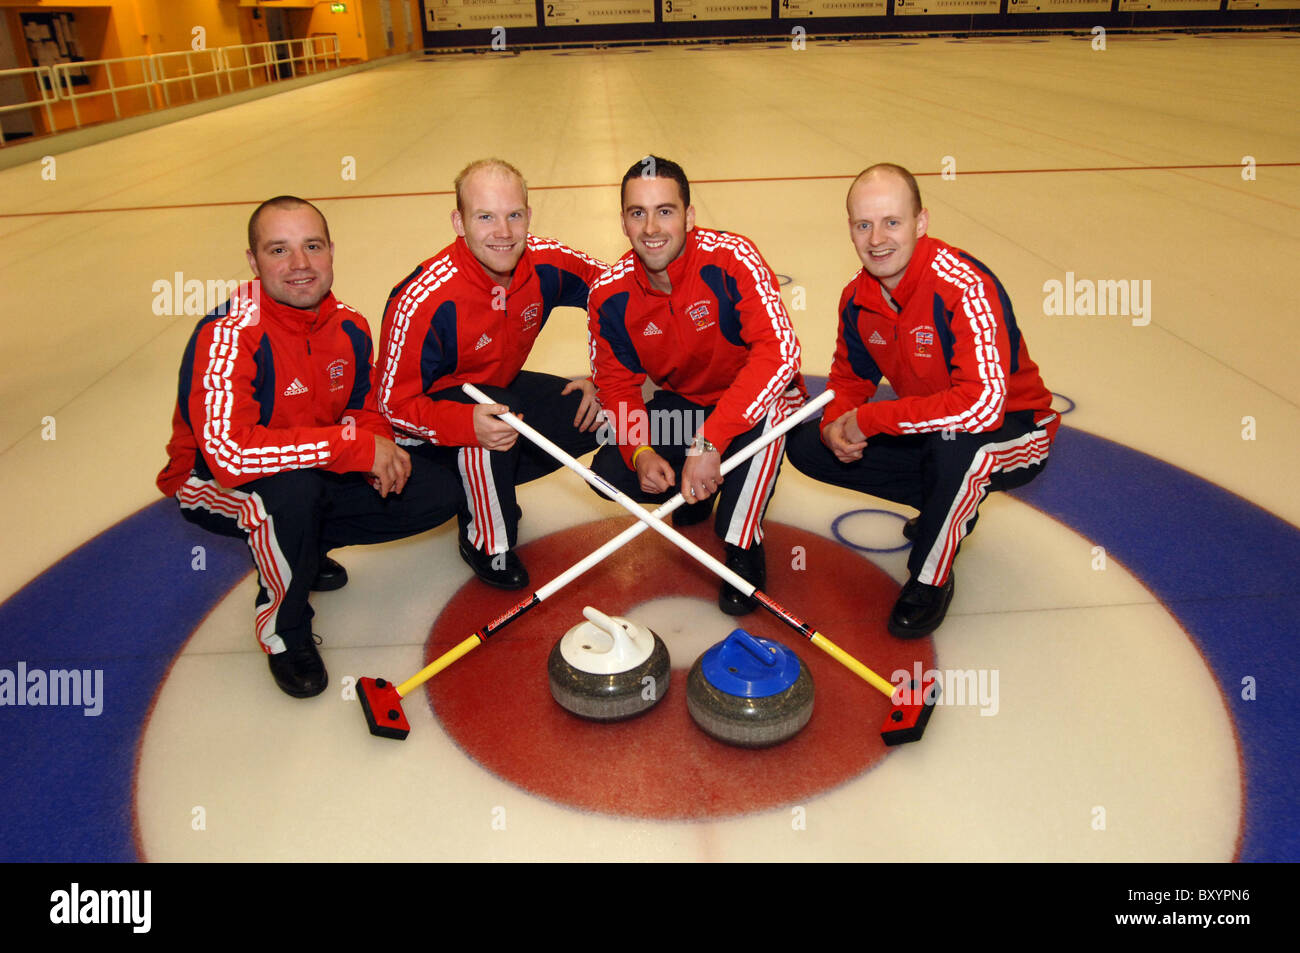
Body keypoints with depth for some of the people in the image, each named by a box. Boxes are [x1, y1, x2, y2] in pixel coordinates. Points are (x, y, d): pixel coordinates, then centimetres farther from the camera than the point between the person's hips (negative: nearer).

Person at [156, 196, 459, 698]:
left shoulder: (348, 326, -7)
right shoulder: (229, 336, -28)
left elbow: (364, 407, 7)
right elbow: (228, 451, -40)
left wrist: (383, 450, -18)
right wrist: (356, 448, -38)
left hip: (319, 472, 6)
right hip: (214, 484, -6)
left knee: (436, 494, -4)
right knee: (292, 489, -40)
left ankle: (302, 545, 14)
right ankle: (283, 628, -11)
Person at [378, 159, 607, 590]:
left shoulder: (547, 263, -18)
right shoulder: (422, 301, -33)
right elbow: (394, 404, -27)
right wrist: (468, 423, -45)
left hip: (503, 387, 6)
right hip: (429, 415, -6)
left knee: (595, 418, -10)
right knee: (491, 423, -37)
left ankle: (483, 484, 10)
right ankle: (486, 543, -8)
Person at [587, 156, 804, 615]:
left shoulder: (730, 258, -28)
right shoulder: (610, 294, -13)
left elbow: (779, 352, -38)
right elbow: (616, 383, -4)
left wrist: (709, 441, -42)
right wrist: (640, 452, -24)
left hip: (753, 400, -4)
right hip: (682, 403, 4)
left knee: (768, 404, -39)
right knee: (609, 472, -16)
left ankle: (743, 546, -19)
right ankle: (700, 489, 16)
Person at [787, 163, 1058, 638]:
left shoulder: (966, 287, -31)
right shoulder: (857, 297, -8)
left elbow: (983, 404, -42)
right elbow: (850, 376, 8)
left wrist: (869, 419, -33)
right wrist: (836, 425, -15)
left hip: (1015, 433, -7)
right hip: (928, 432, 7)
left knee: (957, 439, -41)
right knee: (807, 444, -4)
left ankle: (930, 579, -12)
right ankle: (951, 505, 13)